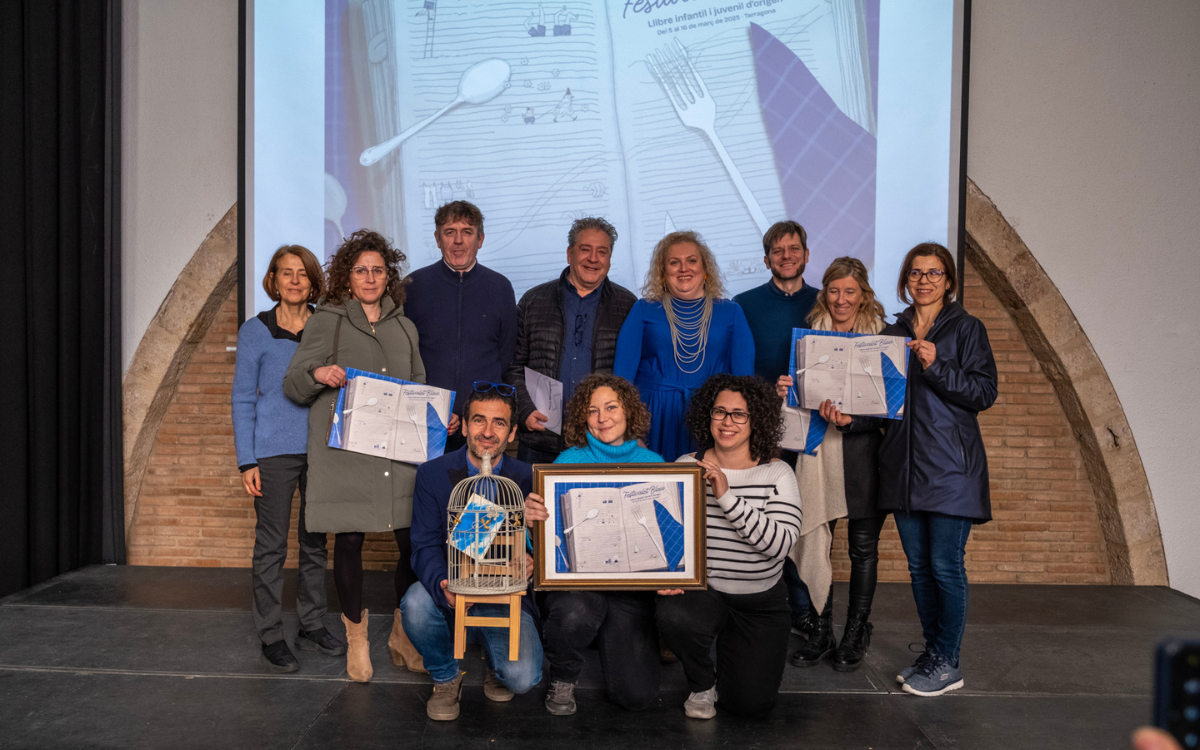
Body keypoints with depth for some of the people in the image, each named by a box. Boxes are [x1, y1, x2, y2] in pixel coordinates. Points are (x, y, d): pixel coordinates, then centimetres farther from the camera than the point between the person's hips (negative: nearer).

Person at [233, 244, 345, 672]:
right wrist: (246, 462, -6)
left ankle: (312, 627, 23)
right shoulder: (255, 331, 0)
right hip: (274, 450, -3)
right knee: (271, 545, 1)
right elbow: (243, 400, 0)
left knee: (316, 541, 11)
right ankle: (271, 636, 12)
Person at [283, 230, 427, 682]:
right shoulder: (326, 321, 6)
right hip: (344, 453, -3)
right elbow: (292, 386, 4)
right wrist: (318, 375, -17)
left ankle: (403, 636, 18)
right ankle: (357, 641, 21)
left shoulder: (404, 328, 18)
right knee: (348, 542, 2)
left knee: (415, 542, -2)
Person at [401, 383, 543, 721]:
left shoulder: (528, 479, -1)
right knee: (415, 602, -33)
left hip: (507, 600, -1)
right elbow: (425, 546, -7)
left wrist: (532, 561, -26)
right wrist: (443, 586, -29)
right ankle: (445, 679, 0)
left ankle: (497, 667, 17)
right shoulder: (432, 474, -2)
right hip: (451, 597, 1)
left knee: (522, 678, -25)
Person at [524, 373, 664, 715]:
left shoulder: (653, 464, 4)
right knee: (574, 614, -38)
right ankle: (563, 679, -1)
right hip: (576, 576, -1)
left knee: (637, 694, -11)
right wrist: (532, 519, -29)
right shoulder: (568, 462, -1)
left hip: (633, 582, 2)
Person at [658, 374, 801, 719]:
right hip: (701, 590, 0)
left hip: (761, 601, 0)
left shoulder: (777, 474, -8)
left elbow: (780, 544, -22)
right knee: (673, 615, -35)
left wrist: (726, 497, -29)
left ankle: (730, 645, 31)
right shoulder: (686, 467, -4)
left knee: (751, 703, -6)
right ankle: (702, 684, 1)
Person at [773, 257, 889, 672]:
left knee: (863, 546, 7)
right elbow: (798, 393, 13)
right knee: (813, 541, 1)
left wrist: (851, 418, -22)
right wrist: (784, 392, -10)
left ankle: (856, 633, 22)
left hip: (863, 450, -2)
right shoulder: (810, 334, 10)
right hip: (817, 449, 2)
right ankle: (820, 631, 16)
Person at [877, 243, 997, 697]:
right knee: (918, 566, 11)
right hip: (904, 464, 5)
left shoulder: (966, 328, 0)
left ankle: (947, 664, 8)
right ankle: (931, 653, 23)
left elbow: (985, 392, -8)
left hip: (950, 465, -5)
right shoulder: (893, 333, 15)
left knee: (945, 565, -4)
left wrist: (936, 367, -19)